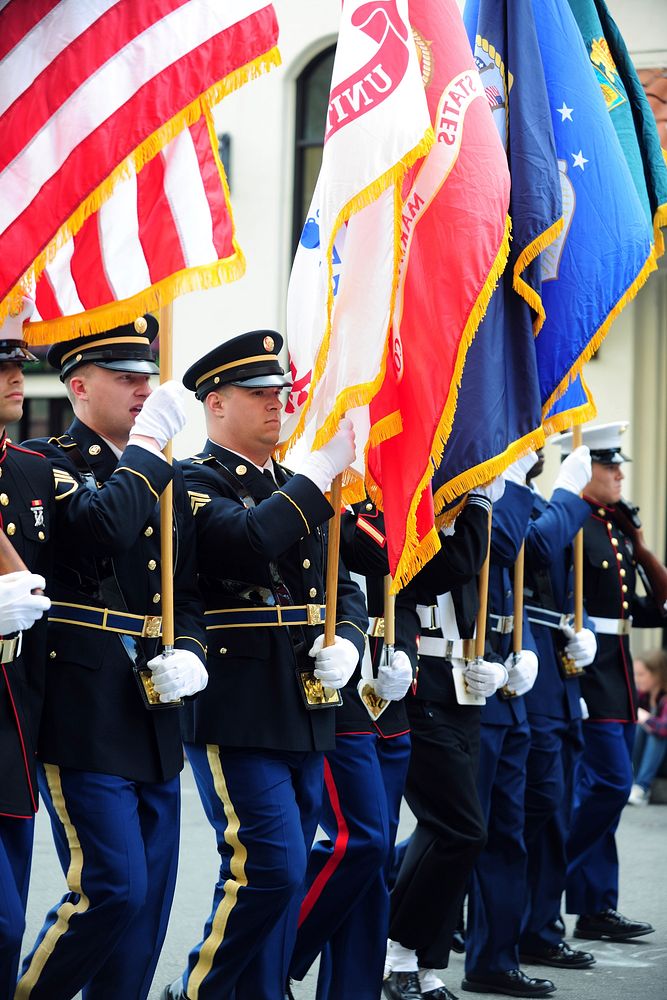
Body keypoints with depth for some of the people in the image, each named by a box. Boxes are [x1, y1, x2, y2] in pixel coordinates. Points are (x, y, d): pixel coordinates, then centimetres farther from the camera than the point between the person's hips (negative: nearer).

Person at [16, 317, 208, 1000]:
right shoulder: (45, 464, -5)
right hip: (84, 717, -7)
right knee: (112, 891, -12)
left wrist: (188, 653, -1)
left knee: (149, 899, 8)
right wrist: (147, 443, -14)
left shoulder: (166, 481, 17)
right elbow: (104, 525, -25)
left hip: (153, 714, 7)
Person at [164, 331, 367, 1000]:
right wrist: (322, 468, -22)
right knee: (269, 868, -13)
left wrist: (345, 643, 0)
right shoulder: (195, 483, -6)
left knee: (279, 879, 9)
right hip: (236, 713, -8)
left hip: (305, 714, 8)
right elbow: (250, 542, -26)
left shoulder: (294, 490, 18)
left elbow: (344, 588, 21)